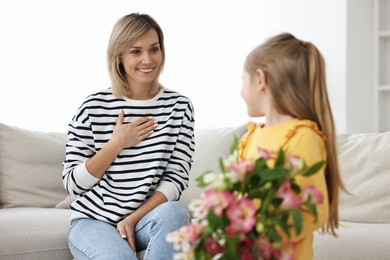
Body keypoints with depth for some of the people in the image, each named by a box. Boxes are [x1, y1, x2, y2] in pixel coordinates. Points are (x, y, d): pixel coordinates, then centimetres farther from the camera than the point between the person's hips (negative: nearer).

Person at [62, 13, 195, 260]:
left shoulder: (179, 106, 0)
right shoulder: (94, 107, -6)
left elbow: (177, 176, -3)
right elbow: (73, 183, -5)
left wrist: (134, 218, -15)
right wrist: (116, 144, -16)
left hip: (148, 215, 2)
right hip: (93, 221, -2)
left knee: (173, 212, -31)